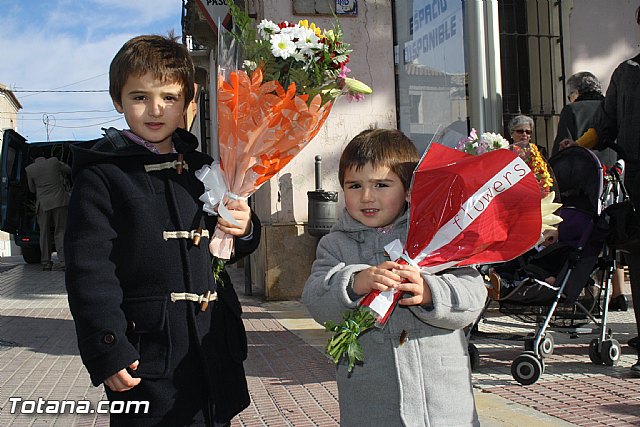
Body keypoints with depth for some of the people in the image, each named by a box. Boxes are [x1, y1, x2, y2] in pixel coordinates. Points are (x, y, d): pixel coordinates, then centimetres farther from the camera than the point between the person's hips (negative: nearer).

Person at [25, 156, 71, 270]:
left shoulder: (30, 169, 4)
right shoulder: (54, 161, 2)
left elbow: (32, 189, 11)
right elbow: (69, 170, 16)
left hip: (43, 203, 1)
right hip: (59, 201, -1)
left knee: (44, 233, 11)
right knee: (60, 232, 1)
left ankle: (46, 262, 8)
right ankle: (63, 260, -11)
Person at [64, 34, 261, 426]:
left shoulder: (203, 169, 12)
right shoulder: (102, 175, -6)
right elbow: (91, 269, -11)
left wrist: (245, 230, 0)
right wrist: (107, 351, -17)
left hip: (215, 346, 6)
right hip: (148, 353, -5)